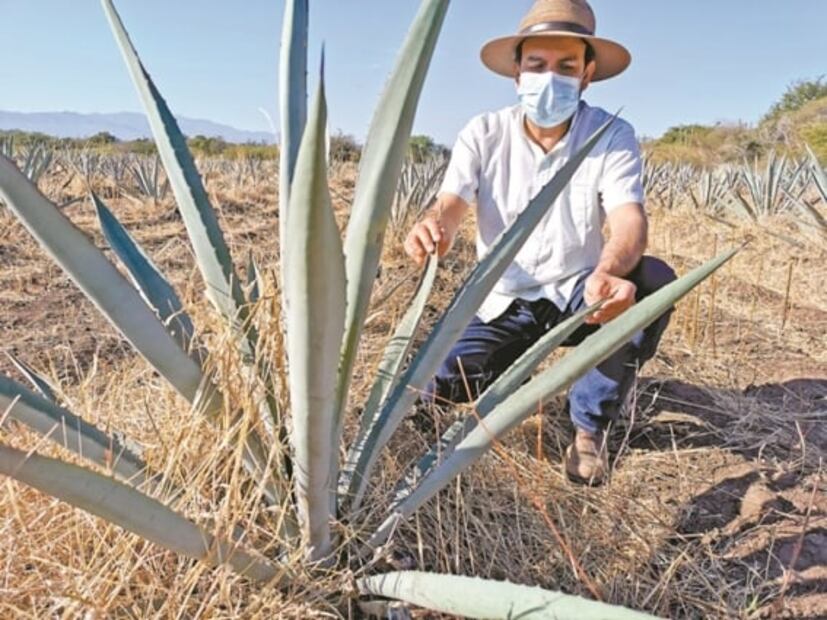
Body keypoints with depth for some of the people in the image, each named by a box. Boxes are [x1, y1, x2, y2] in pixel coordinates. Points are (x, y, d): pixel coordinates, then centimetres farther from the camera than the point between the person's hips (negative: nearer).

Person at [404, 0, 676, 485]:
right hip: (505, 300, 1)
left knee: (653, 280, -31)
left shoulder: (613, 136, -11)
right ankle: (516, 363, 17)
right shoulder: (484, 135, -9)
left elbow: (629, 217, -27)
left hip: (579, 294, 0)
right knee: (441, 389, -20)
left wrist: (609, 272, -52)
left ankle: (591, 422, -11)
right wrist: (431, 229, -48)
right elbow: (450, 207, -21)